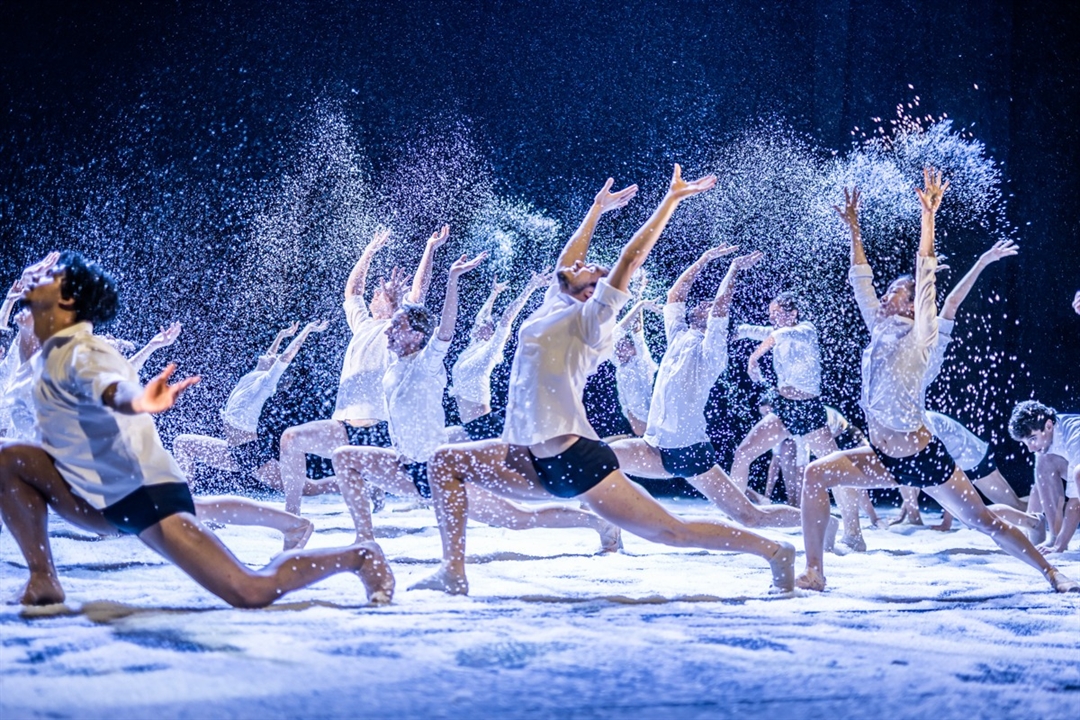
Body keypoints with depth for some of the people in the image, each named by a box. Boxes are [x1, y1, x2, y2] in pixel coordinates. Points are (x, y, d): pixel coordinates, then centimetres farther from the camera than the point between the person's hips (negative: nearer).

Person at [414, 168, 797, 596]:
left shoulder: (590, 319, -3)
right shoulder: (554, 306, 17)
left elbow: (630, 258, -9)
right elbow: (567, 259, 30)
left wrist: (672, 199, -6)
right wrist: (598, 208, 41)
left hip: (577, 461, -8)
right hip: (539, 462, 8)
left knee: (670, 532, -6)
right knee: (446, 462, 7)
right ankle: (453, 572, 4)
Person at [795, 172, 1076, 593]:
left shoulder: (919, 336, -7)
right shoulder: (881, 333, 10)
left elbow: (925, 274, -13)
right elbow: (861, 282, 13)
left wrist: (928, 214, -13)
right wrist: (853, 229, 13)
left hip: (925, 458, -6)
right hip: (884, 460, 6)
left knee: (985, 522, -1)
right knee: (816, 475, -11)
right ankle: (814, 572, -9)